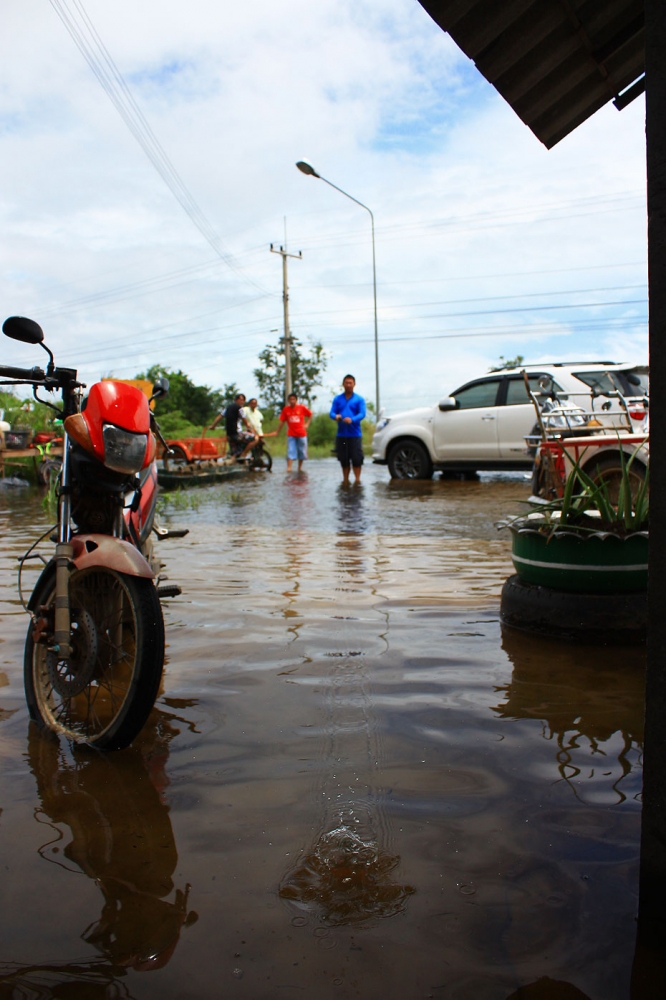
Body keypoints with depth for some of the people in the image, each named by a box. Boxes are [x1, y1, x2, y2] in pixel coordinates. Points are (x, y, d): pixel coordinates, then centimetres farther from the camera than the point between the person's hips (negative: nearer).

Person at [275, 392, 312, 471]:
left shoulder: (302, 407, -3)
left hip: (301, 434, 1)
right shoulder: (286, 409, -1)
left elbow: (310, 415, 12)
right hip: (291, 434, -1)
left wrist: (307, 424, 1)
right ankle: (289, 468, -16)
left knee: (302, 452, 8)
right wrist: (277, 432, 6)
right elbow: (282, 422, 4)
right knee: (291, 451, -10)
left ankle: (299, 468, 23)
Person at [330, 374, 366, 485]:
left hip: (355, 434, -3)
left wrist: (352, 420, -27)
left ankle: (357, 479, 0)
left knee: (356, 457, -7)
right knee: (343, 458, 8)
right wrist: (336, 416, -22)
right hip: (341, 434, 3)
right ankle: (345, 479, 18)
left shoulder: (359, 399, 4)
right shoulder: (337, 399, 11)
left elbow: (362, 414, -8)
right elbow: (332, 413, 3)